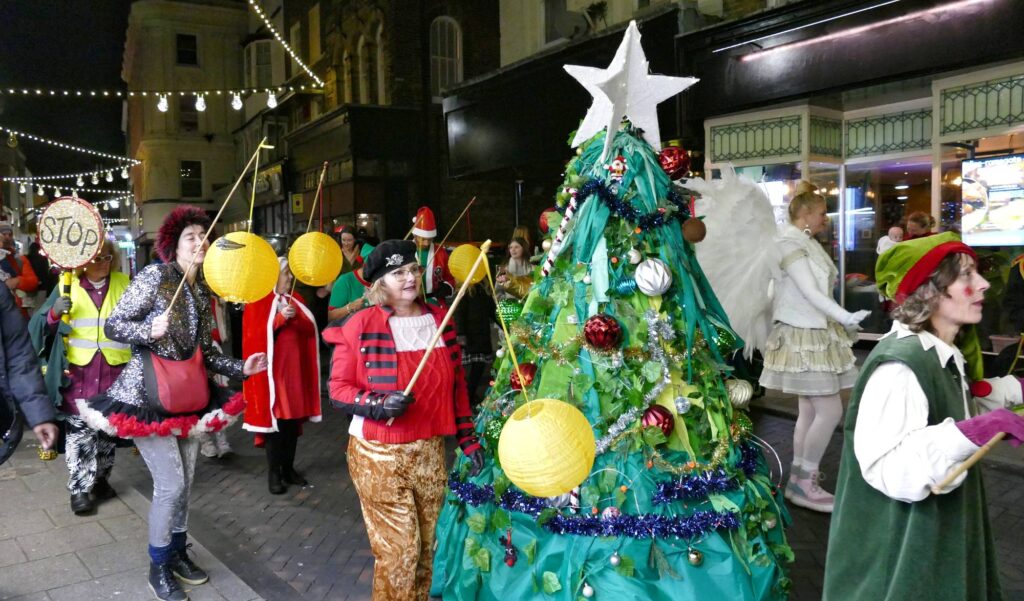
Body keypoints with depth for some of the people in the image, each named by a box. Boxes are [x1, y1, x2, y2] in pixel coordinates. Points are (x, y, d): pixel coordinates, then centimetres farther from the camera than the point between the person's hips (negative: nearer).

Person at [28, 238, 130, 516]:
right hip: (78, 372, -2)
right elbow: (39, 327, -1)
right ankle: (80, 489, 9)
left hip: (114, 371, 2)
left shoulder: (124, 284, 4)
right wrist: (54, 313, -22)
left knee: (108, 430, 13)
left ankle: (100, 479, 30)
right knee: (80, 432, -1)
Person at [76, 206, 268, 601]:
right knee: (170, 484, -5)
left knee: (185, 482, 14)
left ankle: (178, 552, 33)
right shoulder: (155, 276, -11)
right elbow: (112, 325, -11)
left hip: (187, 397, 7)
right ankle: (159, 568, 15)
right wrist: (150, 330, -27)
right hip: (148, 397, -7)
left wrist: (241, 368, 1)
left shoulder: (203, 292, 8)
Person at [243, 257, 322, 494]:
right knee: (275, 419, -3)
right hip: (272, 370, -5)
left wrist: (294, 317, -13)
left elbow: (310, 328, 4)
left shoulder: (294, 299, 13)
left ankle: (289, 468, 20)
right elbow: (255, 334, -14)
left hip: (295, 368, 6)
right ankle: (273, 473, 7)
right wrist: (280, 318, -22)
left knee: (293, 419, 9)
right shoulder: (259, 302, -4)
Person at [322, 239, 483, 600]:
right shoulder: (361, 326, -11)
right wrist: (379, 405, -25)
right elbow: (338, 389, -8)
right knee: (399, 549, 3)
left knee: (426, 545, 16)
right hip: (379, 453, -4)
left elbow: (456, 384, 10)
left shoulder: (439, 320, 4)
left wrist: (467, 437, 9)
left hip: (430, 450, 5)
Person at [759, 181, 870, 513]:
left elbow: (819, 290, 13)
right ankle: (805, 482, 2)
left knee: (810, 411, 11)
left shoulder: (807, 243, 16)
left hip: (816, 332, 10)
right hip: (802, 335, -10)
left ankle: (799, 479, 19)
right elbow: (810, 293, -21)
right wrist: (847, 318, -28)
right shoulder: (789, 242, -13)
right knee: (830, 411, -9)